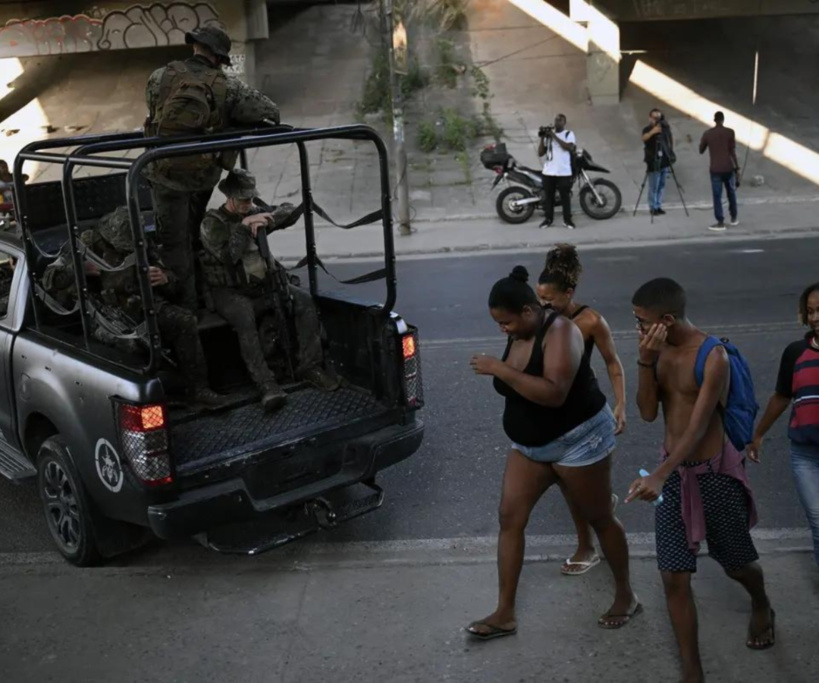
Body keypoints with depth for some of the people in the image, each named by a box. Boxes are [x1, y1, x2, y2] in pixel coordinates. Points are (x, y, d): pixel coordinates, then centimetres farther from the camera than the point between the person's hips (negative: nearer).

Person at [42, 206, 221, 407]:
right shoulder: (87, 244, 5)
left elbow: (172, 288, 17)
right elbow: (49, 281, 2)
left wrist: (164, 279, -8)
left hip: (141, 306, 4)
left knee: (184, 320, -23)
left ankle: (198, 388, -16)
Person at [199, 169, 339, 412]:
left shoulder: (253, 214, 13)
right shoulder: (212, 222, -3)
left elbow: (292, 211, 8)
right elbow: (228, 256, -18)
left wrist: (268, 218, -9)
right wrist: (243, 226, -19)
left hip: (263, 284, 5)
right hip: (230, 292, -5)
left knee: (304, 300, -17)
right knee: (245, 318, -37)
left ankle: (310, 366, -15)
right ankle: (265, 383, -41)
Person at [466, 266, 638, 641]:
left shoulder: (559, 332, -24)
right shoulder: (518, 336, 1)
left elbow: (555, 393, -37)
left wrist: (500, 369, -36)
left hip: (578, 440, -8)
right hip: (529, 445, 8)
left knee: (599, 519, 9)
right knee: (510, 518, 1)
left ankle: (626, 596, 31)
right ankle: (505, 614, 9)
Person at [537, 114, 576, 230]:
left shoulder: (569, 134, 2)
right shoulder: (548, 135, 12)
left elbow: (569, 147, -18)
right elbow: (540, 153, 7)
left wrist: (555, 136, -18)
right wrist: (542, 138, -6)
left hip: (564, 172, -3)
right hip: (548, 172, 3)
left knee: (565, 196, 0)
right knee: (548, 196, 7)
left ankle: (567, 219, 7)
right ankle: (548, 218, 17)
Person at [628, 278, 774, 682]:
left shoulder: (713, 357, -21)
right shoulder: (659, 351, -1)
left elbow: (699, 425, -27)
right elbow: (648, 413, -6)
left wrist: (659, 476, -37)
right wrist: (646, 361, -20)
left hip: (714, 474, -4)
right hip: (672, 473, 5)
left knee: (736, 564, 17)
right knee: (674, 578, 0)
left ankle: (761, 609, 52)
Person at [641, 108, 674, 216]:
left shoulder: (665, 127, 5)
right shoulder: (647, 129, -12)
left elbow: (671, 138, 19)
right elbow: (644, 138, -34)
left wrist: (671, 151, 9)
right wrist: (652, 132, -52)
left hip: (664, 161, 5)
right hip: (654, 162, -5)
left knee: (662, 185, 10)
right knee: (653, 186, -4)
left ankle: (658, 206, 19)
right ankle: (653, 207, 6)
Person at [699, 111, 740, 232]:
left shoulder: (707, 134, 1)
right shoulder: (730, 132, -3)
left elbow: (701, 151, 12)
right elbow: (733, 152, -7)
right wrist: (737, 168, -2)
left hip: (715, 169, -1)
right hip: (728, 168, 1)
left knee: (717, 196, 1)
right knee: (731, 193, 18)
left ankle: (720, 223, -4)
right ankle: (734, 217, 29)